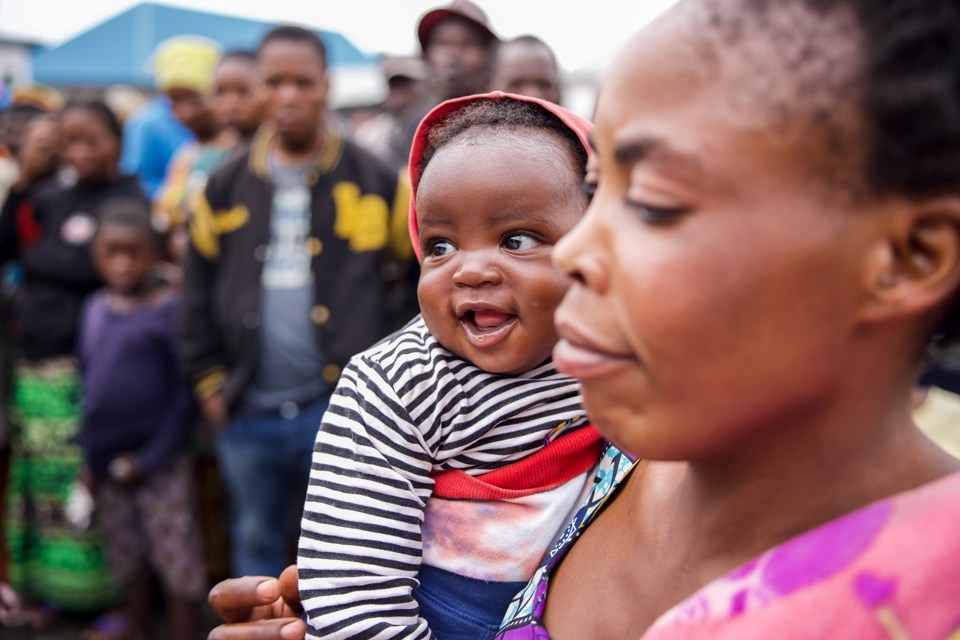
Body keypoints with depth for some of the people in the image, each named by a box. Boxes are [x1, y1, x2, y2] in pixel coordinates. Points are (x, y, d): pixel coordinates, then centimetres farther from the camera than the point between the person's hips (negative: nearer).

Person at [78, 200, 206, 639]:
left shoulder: (171, 310, -12)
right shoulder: (94, 310, 6)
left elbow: (184, 395, -13)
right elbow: (88, 386, 12)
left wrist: (150, 458, -14)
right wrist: (90, 455, 7)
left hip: (161, 464, -6)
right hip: (109, 465, 6)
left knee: (178, 566, 1)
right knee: (128, 563, 18)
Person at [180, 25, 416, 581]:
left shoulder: (375, 182, -1)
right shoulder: (226, 187, 7)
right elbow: (198, 294, 12)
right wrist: (209, 379, 7)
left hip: (343, 406, -3)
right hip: (248, 415, 3)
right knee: (258, 546, 17)